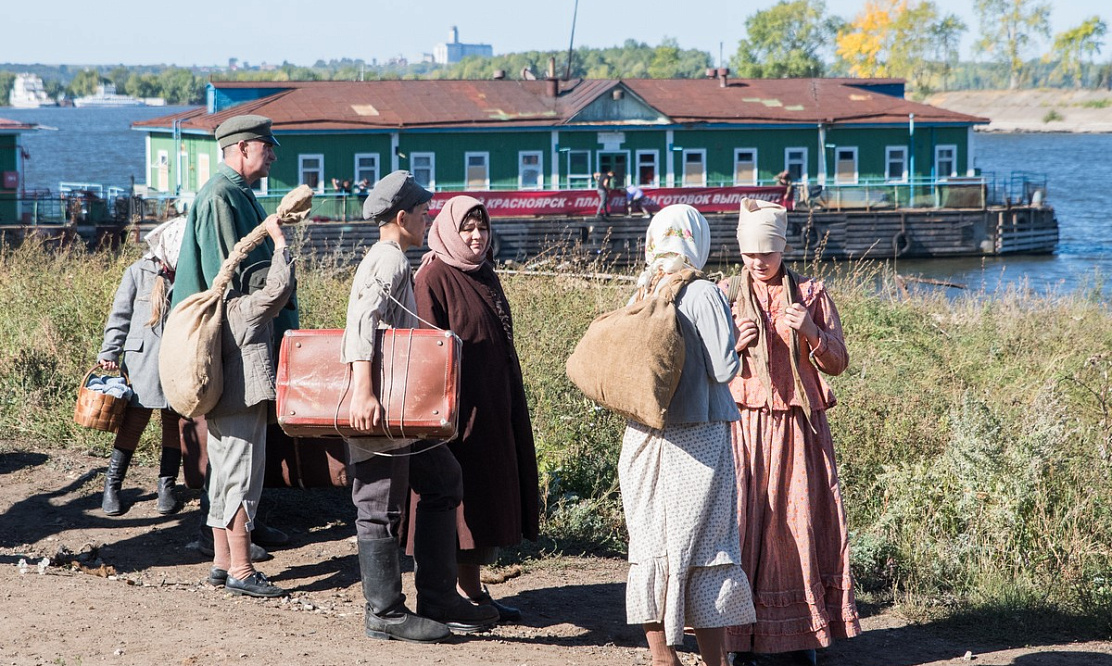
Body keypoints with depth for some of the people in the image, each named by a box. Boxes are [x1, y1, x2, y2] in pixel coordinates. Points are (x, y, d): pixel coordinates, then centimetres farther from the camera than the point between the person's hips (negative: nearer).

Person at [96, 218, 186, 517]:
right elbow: (120, 316, 4)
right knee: (133, 422, -3)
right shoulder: (139, 272, 2)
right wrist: (109, 353, -3)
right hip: (143, 360, -2)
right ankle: (111, 486, 7)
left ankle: (166, 487, 14)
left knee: (175, 422, 4)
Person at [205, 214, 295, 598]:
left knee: (223, 485, 14)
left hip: (220, 409, 10)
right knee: (241, 485, -7)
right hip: (243, 408, -10)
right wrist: (279, 238, -19)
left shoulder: (220, 306, 11)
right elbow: (279, 287, -26)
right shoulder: (245, 308, -15)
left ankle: (222, 563, 21)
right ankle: (241, 572, -6)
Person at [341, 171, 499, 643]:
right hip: (376, 409, -11)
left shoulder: (391, 260, 18)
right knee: (382, 504, -3)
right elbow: (362, 325, -27)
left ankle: (437, 599, 17)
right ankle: (385, 613, 5)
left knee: (442, 481, 13)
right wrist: (362, 392, -35)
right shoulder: (389, 259, -14)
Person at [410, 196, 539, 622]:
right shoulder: (435, 277, -11)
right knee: (461, 492, -3)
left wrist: (510, 405, 19)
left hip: (493, 406, 9)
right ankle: (468, 591, 4)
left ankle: (471, 590, 17)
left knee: (487, 490, 10)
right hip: (459, 403, -9)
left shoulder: (485, 276, 14)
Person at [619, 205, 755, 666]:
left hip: (643, 436, 5)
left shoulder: (643, 296, 4)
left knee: (650, 542, 11)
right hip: (697, 439, -5)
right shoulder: (703, 295, -11)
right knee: (702, 545, 1)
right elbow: (724, 368, -14)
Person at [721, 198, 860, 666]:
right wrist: (734, 345, -12)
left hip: (797, 427, 0)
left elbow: (837, 363, 5)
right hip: (744, 424, 0)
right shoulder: (726, 295, 8)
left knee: (800, 518, -3)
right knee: (742, 519, -6)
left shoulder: (811, 295, 7)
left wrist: (812, 333, -13)